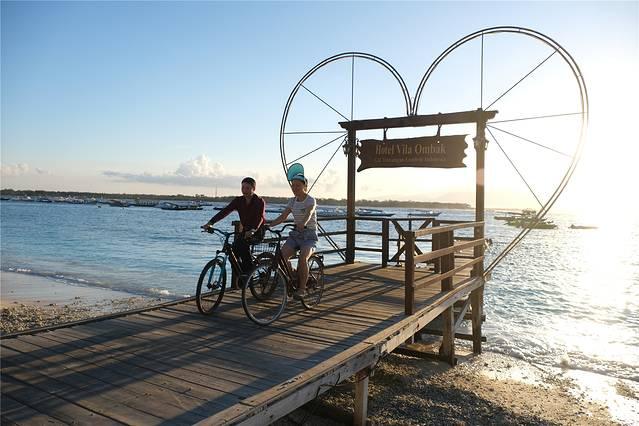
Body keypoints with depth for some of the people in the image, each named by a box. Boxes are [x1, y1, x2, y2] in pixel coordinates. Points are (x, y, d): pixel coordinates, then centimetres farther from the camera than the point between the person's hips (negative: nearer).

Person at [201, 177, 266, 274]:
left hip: (257, 232, -5)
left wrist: (253, 230, -48)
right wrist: (210, 222, -26)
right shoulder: (238, 201, 1)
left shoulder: (260, 202, -12)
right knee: (234, 247, -17)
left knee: (243, 243, -30)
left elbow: (260, 218, -28)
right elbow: (225, 211, -11)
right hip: (245, 231, 5)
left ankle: (249, 271, -18)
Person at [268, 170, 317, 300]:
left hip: (309, 235, -5)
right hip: (295, 234, 5)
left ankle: (302, 288, -14)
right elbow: (282, 217, 1)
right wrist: (268, 224, -15)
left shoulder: (311, 200, -9)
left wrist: (302, 224, -50)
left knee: (302, 258, -31)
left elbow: (308, 215, -29)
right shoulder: (292, 201, 9)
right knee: (282, 255, -21)